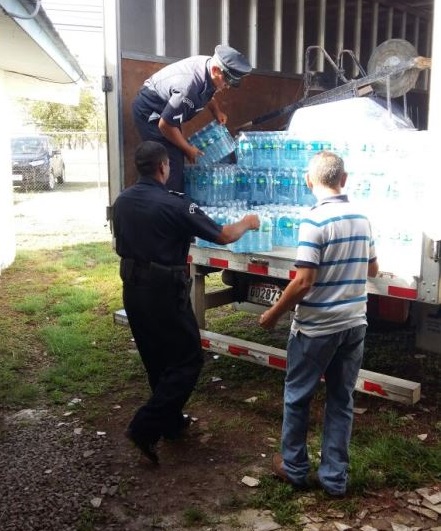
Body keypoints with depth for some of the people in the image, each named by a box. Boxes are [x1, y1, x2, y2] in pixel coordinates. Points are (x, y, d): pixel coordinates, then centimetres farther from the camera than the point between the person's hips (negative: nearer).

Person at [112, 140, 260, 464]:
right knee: (187, 361, 5)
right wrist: (247, 223, 7)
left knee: (156, 360, 19)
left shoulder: (122, 201, 2)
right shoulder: (174, 205, -18)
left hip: (133, 289, 8)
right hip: (164, 292, -7)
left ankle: (171, 422, 33)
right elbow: (224, 236, -12)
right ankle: (146, 427, 0)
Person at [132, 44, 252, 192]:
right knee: (172, 165, -16)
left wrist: (216, 110, -1)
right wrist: (188, 149, -16)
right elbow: (165, 125, -28)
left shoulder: (209, 64, -10)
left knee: (177, 160, 10)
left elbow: (208, 93, 16)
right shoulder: (189, 87, -36)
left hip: (165, 108, 9)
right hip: (149, 112, -9)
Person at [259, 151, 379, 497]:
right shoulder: (362, 219, 4)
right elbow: (372, 270, 16)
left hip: (316, 328, -6)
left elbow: (303, 282, -21)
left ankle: (295, 468, 26)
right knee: (342, 400, 14)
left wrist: (273, 314, -8)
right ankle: (335, 477, 23)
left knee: (297, 398, 13)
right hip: (354, 324, 6)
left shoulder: (315, 221, -17)